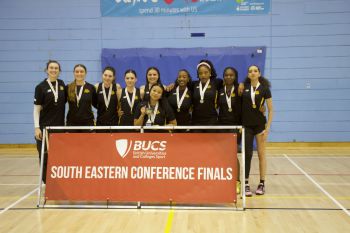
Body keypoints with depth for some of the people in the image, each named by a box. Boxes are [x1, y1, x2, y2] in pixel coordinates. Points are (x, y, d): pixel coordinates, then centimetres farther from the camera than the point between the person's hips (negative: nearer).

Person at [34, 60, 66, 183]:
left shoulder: (62, 84, 7)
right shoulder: (41, 87, -4)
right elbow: (36, 109, -4)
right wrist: (36, 127, -11)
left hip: (59, 126, 4)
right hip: (45, 126, -3)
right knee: (45, 156, 0)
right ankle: (47, 182, 10)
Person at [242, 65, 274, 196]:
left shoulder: (264, 89, -4)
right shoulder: (244, 87, 2)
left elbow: (271, 110, -3)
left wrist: (268, 127, -9)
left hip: (260, 124, -1)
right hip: (246, 125, 1)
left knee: (261, 153, 6)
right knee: (247, 154, 0)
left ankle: (262, 183, 14)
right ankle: (246, 184, 4)